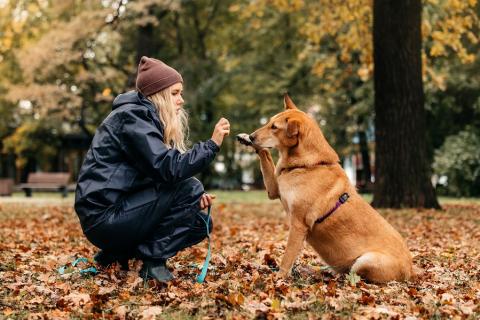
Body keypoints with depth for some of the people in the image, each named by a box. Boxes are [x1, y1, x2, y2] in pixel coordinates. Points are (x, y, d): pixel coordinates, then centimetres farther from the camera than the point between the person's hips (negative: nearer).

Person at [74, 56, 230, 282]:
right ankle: (153, 259, -9)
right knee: (190, 188, -15)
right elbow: (168, 169, -24)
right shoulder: (131, 116, -13)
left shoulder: (148, 119, 16)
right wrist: (212, 145, -21)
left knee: (199, 221, 9)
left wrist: (193, 201, -2)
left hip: (121, 210, 10)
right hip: (104, 218, -10)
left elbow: (160, 175, 13)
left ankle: (118, 252, 10)